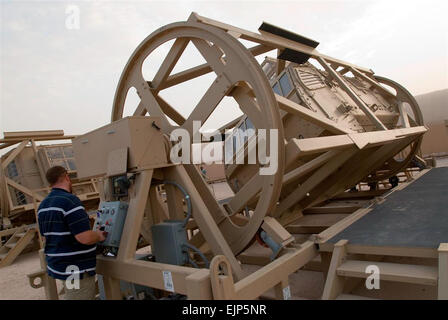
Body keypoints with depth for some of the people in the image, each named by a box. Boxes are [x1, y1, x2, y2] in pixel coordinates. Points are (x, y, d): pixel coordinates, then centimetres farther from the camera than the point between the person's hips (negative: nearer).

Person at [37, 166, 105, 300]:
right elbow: (85, 237, -27)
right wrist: (99, 236, -6)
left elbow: (46, 238, 17)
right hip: (77, 268, -9)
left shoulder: (43, 206, 7)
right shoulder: (70, 200, -21)